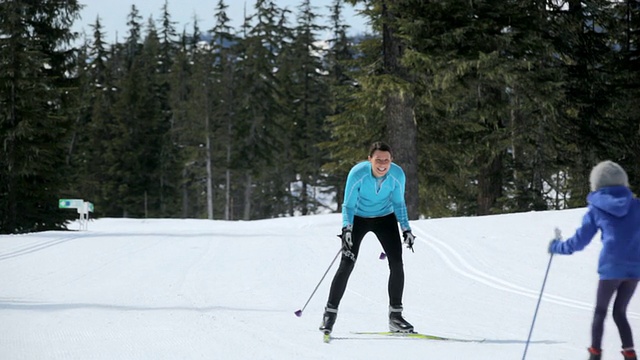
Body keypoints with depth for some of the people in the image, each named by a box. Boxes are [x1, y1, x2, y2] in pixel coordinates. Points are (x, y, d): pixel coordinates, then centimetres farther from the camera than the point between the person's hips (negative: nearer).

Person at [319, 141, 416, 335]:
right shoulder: (357, 173, -29)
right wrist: (346, 228, -34)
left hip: (385, 217, 2)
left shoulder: (397, 174, -22)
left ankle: (395, 315, -1)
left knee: (397, 263, -10)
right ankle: (330, 312, 1)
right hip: (358, 217, -2)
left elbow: (399, 203, -4)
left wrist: (406, 229, -12)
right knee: (347, 264, -11)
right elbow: (348, 206, -19)